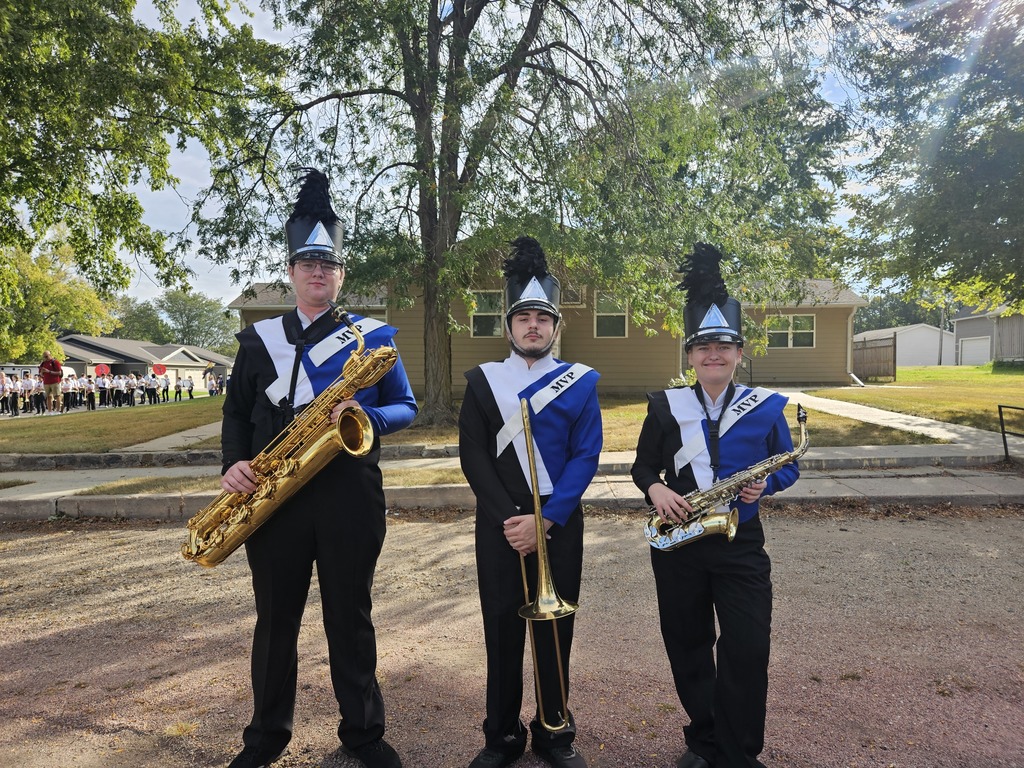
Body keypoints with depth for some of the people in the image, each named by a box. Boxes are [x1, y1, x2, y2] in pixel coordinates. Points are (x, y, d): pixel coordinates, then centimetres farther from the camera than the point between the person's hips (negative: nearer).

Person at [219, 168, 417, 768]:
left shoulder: (373, 335, 3)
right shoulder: (258, 339, 9)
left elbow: (406, 408, 2)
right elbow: (237, 411, 11)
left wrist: (367, 416, -19)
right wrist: (235, 464, -7)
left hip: (350, 496, -2)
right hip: (273, 496, 2)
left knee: (350, 616, 9)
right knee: (275, 618, 12)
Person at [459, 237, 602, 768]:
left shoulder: (581, 383, 1)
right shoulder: (482, 382, 3)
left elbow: (586, 457, -5)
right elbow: (473, 456, -4)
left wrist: (545, 520, -15)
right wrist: (510, 518, -14)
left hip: (559, 522, 0)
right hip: (499, 523, 0)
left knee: (555, 627, 9)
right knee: (502, 627, 7)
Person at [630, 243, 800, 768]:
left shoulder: (767, 407, -1)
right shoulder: (665, 406, 0)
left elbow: (789, 467, 8)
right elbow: (642, 465, 6)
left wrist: (764, 484, -14)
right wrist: (656, 489, -16)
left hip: (740, 543, -1)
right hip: (677, 542, 1)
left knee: (747, 649, -4)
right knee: (687, 646, 11)